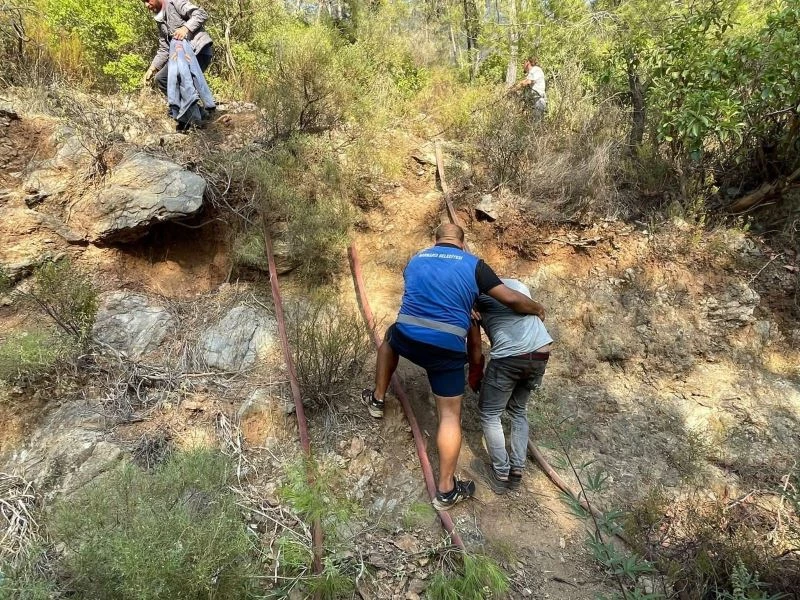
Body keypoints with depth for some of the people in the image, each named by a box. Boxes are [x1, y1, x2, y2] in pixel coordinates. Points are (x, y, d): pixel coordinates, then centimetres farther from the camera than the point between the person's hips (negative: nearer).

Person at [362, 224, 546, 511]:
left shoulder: (416, 259, 16)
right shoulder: (473, 264, 4)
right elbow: (511, 299, 0)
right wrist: (537, 309, 20)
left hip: (408, 338, 3)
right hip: (446, 348, -3)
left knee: (390, 340, 39)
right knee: (450, 415, 8)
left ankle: (377, 399, 45)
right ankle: (446, 489, 13)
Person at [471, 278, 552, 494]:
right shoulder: (518, 284, 23)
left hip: (510, 356, -6)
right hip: (541, 354, 6)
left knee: (489, 414, 11)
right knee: (519, 411, 23)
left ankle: (501, 474, 13)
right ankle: (517, 470, 23)